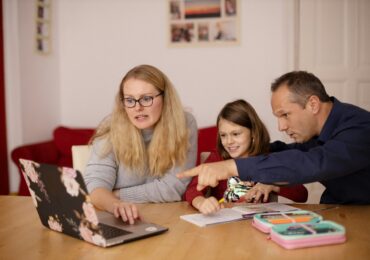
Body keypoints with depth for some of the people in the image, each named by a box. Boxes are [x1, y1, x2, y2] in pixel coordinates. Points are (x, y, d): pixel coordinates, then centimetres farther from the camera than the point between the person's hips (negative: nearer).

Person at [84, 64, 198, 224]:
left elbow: (173, 188, -12)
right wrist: (115, 204, -37)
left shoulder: (184, 125, -9)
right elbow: (95, 183, -16)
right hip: (119, 222, 1)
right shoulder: (111, 128, -8)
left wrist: (116, 195, -12)